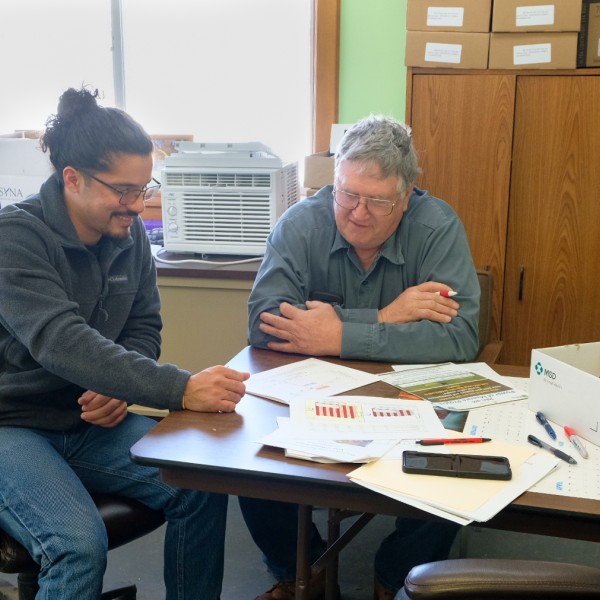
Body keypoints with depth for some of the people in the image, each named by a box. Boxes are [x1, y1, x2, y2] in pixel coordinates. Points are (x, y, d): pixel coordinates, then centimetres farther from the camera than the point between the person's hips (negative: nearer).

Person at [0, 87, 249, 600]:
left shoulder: (130, 233, 2)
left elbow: (144, 327, 10)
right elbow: (61, 342, -31)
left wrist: (120, 386, -12)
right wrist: (180, 389, -40)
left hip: (93, 421, 6)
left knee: (203, 486, -15)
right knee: (79, 546, -29)